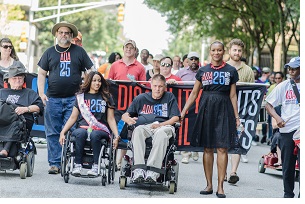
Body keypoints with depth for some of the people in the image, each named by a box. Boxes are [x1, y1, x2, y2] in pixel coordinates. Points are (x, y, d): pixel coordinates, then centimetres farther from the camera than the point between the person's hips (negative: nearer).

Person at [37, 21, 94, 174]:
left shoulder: (79, 51, 9)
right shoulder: (50, 52, 12)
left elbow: (91, 70, 12)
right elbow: (41, 74, 11)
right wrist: (41, 93, -1)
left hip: (73, 99, -2)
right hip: (53, 99, 2)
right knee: (52, 133, 1)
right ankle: (54, 163, 6)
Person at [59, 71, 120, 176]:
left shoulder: (106, 97, 16)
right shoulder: (81, 97, 17)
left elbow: (111, 119, 12)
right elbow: (73, 118, 16)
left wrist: (116, 136, -2)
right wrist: (62, 132, 3)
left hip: (101, 130, -1)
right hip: (82, 127, 1)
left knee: (94, 134, -37)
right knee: (81, 133, -35)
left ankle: (96, 166, -34)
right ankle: (77, 165, -31)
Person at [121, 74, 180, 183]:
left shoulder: (170, 97, 17)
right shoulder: (141, 98, 20)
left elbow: (175, 118, 7)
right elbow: (124, 115, 19)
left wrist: (160, 125, -11)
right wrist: (129, 119, -7)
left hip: (164, 126, -1)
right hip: (145, 126, 1)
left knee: (161, 133, -39)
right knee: (137, 131, -35)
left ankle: (153, 170, -46)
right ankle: (138, 170, -45)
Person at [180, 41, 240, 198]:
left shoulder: (231, 71, 6)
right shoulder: (203, 71, 9)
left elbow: (233, 95, 7)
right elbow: (194, 93, 11)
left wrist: (236, 116, 4)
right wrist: (183, 112, 6)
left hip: (223, 110, -2)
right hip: (206, 108, 2)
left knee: (222, 148, -6)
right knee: (207, 148, 3)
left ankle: (220, 187, -2)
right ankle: (209, 185, 11)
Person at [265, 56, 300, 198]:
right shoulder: (283, 86, 8)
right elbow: (268, 104, 10)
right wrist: (277, 118, -8)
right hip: (286, 130, 3)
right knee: (287, 165, 10)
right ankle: (288, 194, 22)